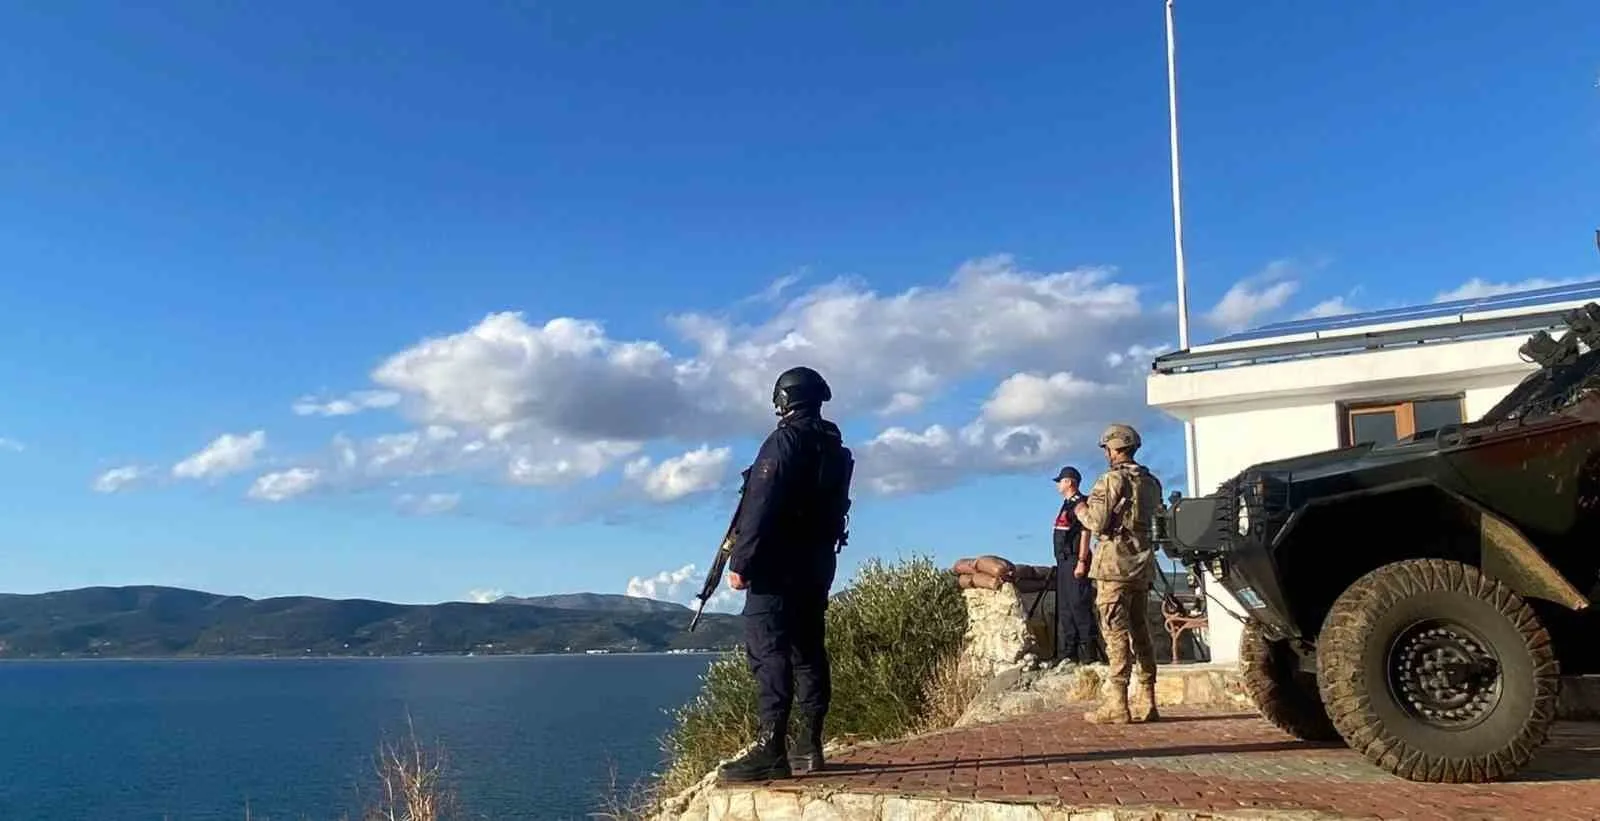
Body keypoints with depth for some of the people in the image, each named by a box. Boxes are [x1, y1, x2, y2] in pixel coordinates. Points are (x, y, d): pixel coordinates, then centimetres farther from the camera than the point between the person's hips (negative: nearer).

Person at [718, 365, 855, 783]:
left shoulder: (784, 441, -12)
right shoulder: (835, 448, 15)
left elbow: (761, 508, -19)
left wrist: (740, 562, -17)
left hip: (779, 563, -9)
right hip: (819, 561, 9)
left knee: (768, 650, -10)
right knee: (807, 649, 11)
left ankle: (771, 750, -14)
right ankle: (808, 746, 15)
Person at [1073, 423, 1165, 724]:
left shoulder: (1112, 480, -11)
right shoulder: (1151, 482, 14)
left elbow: (1098, 522, -16)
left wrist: (1081, 510, 6)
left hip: (1115, 565, -8)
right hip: (1143, 565, 8)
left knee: (1116, 633, -7)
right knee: (1141, 631, 11)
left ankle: (1116, 704, -7)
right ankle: (1147, 703, 13)